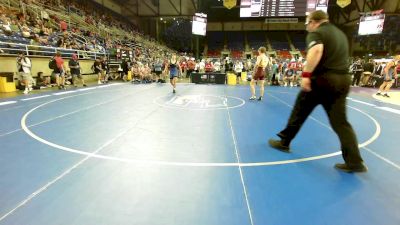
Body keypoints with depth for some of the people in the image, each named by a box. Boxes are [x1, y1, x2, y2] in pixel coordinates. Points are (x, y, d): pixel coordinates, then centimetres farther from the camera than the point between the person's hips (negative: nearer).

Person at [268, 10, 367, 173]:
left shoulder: (316, 33, -4)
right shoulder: (341, 34, 21)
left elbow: (316, 50, -26)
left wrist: (306, 75, -28)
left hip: (322, 79, -7)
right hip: (342, 80, 7)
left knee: (299, 113, 9)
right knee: (340, 122, 8)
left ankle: (283, 142, 23)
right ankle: (354, 161, 6)